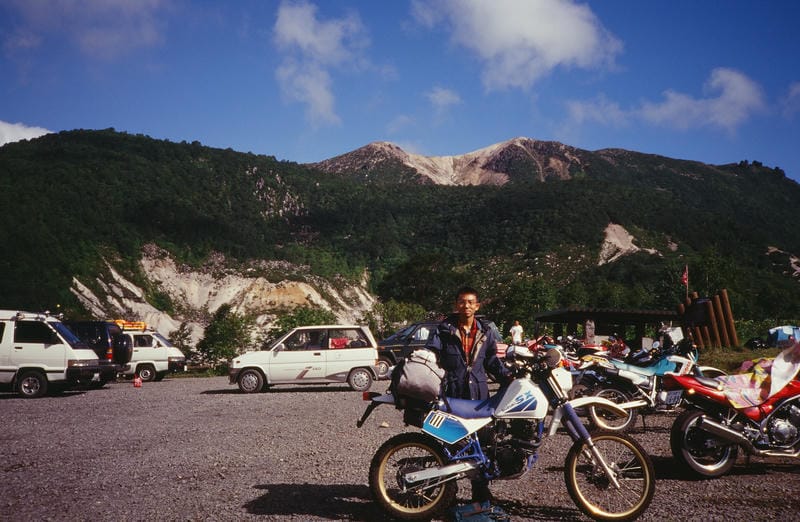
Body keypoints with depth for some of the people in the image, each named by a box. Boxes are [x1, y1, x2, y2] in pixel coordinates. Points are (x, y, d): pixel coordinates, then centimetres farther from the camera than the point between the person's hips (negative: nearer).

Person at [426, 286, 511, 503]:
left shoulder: (486, 331, 12)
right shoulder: (443, 330, 1)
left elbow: (492, 360, 17)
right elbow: (430, 355, -7)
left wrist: (509, 377, 2)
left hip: (479, 394, 3)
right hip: (451, 393, -3)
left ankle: (481, 492, 18)